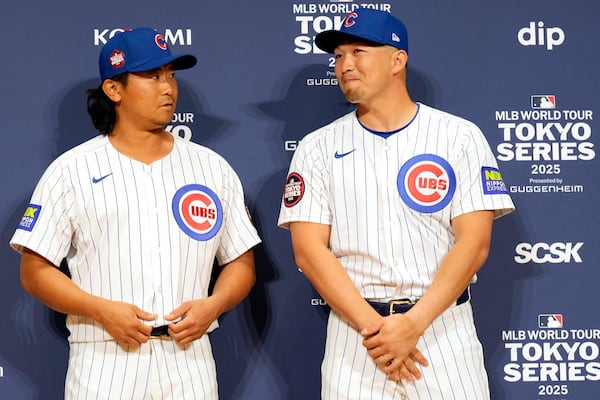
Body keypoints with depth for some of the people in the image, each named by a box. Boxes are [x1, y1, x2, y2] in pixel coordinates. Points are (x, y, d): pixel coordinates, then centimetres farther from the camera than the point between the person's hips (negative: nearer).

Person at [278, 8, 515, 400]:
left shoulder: (460, 136, 1)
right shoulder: (319, 147, 5)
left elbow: (474, 243, -5)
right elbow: (309, 248, -3)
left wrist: (414, 324, -16)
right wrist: (373, 326, -14)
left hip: (444, 328, -1)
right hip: (353, 329, 1)